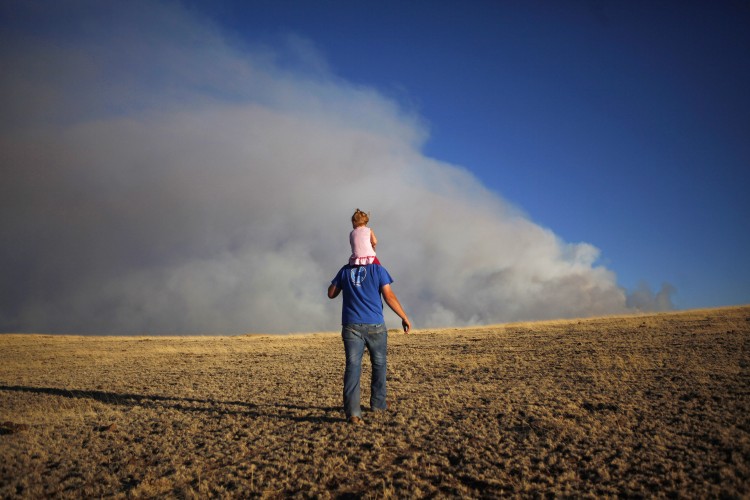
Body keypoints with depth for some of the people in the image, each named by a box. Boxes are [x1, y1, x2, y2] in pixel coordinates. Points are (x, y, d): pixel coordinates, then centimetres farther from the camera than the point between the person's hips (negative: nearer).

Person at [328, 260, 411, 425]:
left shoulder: (345, 270, 9)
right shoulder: (378, 270, 0)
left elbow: (331, 293, 16)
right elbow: (389, 296, -7)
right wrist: (404, 317, 0)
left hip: (351, 326, 1)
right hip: (375, 326, -1)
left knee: (353, 367, -6)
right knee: (378, 364, 17)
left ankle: (352, 412, -19)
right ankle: (378, 403, 29)